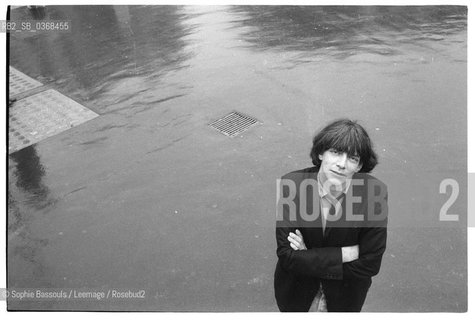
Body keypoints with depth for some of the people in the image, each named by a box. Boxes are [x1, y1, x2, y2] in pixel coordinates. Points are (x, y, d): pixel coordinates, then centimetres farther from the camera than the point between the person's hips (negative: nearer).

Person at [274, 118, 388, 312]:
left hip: (345, 296, 0)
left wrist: (308, 258, -22)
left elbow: (369, 265, -20)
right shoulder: (291, 185, -24)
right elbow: (287, 256, -22)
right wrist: (345, 254, -26)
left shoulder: (374, 193, -25)